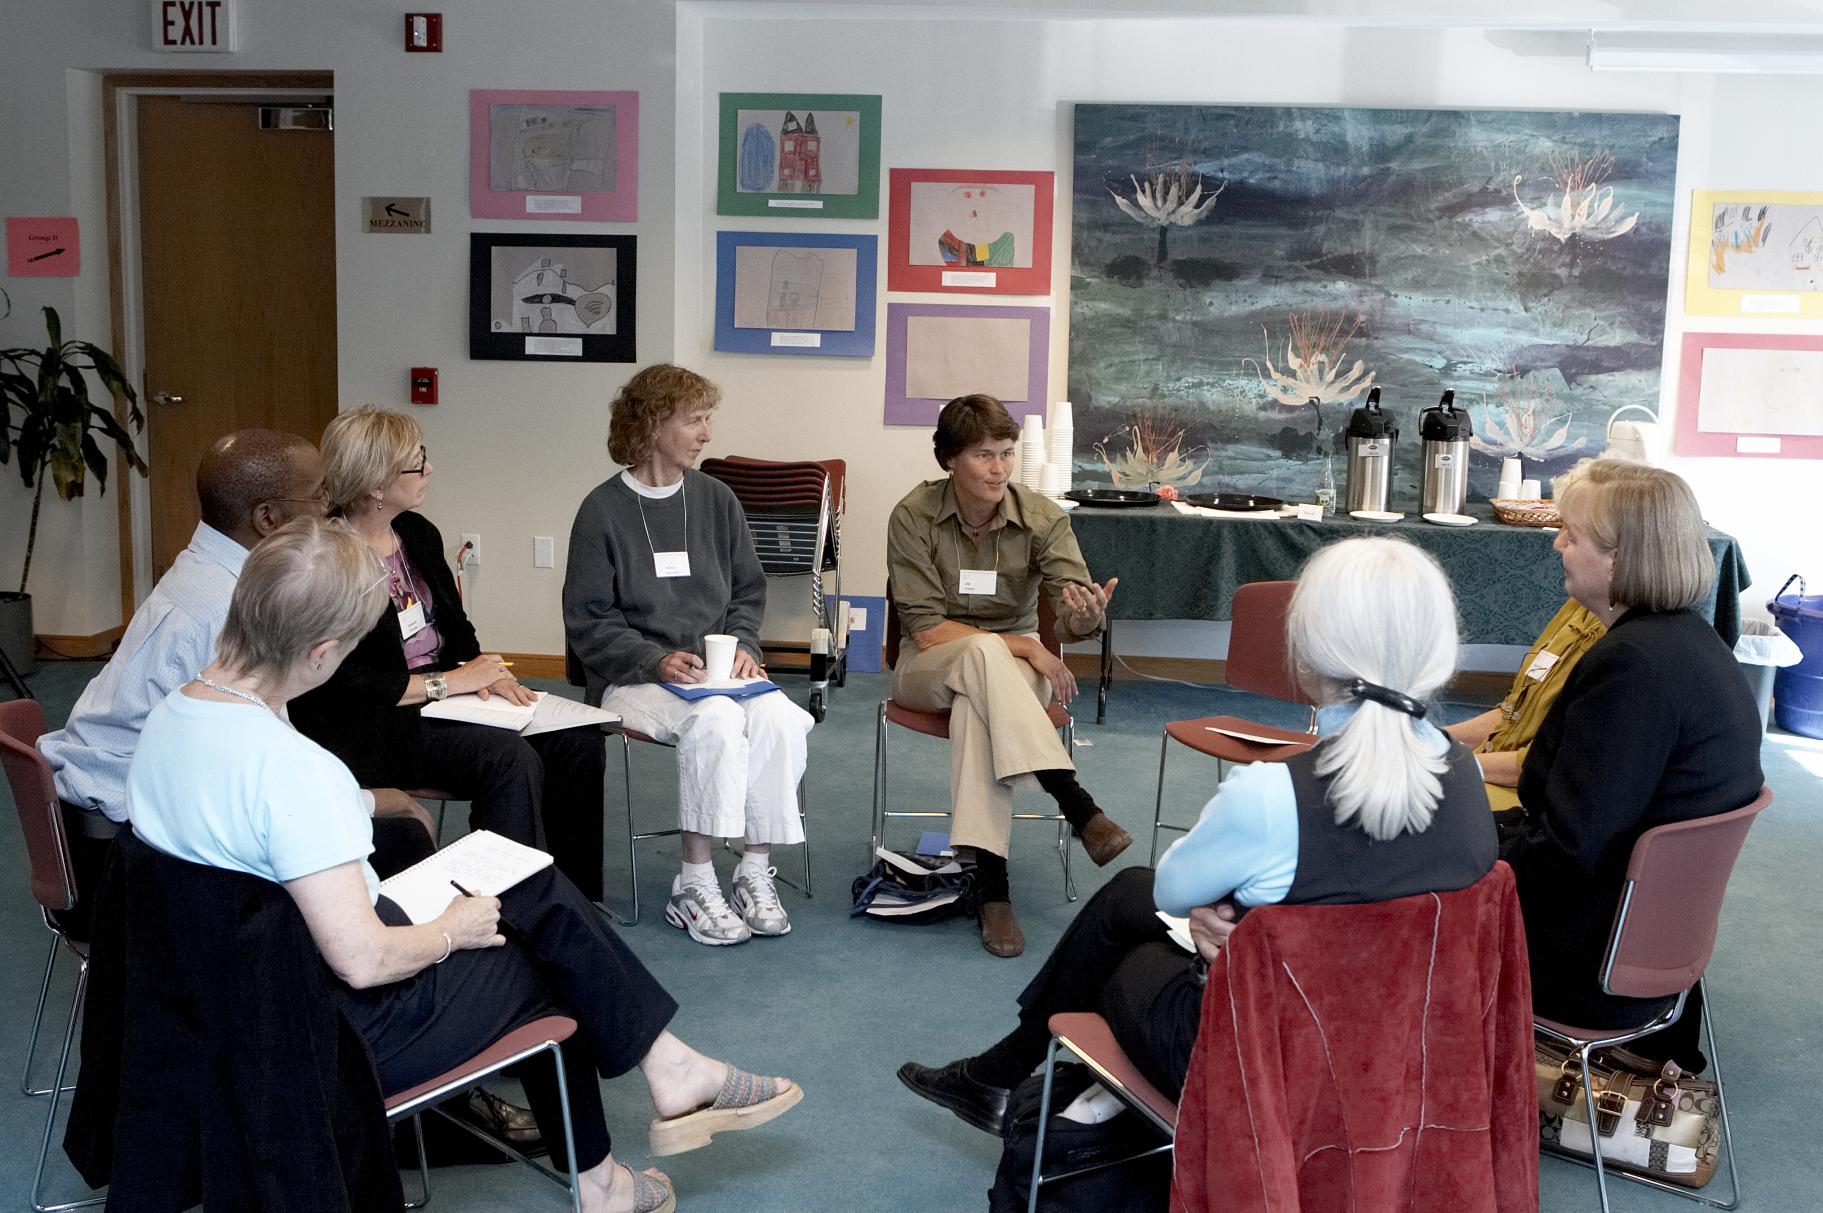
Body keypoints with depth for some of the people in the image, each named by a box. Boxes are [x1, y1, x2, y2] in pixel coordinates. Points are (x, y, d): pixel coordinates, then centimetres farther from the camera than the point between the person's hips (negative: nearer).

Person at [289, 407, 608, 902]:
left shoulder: (419, 533, 11)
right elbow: (340, 686, -18)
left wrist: (483, 672, -3)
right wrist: (448, 682, -16)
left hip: (442, 692, 8)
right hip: (368, 726, -8)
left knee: (577, 744, -12)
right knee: (511, 759, -31)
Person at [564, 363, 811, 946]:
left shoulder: (714, 498, 11)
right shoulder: (604, 509, -2)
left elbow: (749, 591, 18)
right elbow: (587, 620, -4)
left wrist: (742, 646, -3)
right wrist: (657, 660, -17)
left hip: (719, 670, 4)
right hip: (635, 679, -4)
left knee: (780, 719, -27)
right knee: (716, 719, -34)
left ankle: (755, 871, -16)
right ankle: (695, 885, -24)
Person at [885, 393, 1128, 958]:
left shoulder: (1042, 517, -8)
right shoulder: (914, 516, -11)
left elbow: (1074, 618, -20)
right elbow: (925, 629, -14)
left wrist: (1084, 616, -45)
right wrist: (1018, 645, -22)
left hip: (1008, 668, 1)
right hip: (929, 668, -1)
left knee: (975, 706, -37)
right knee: (982, 652, -37)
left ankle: (991, 882, -41)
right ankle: (1080, 810, -41)